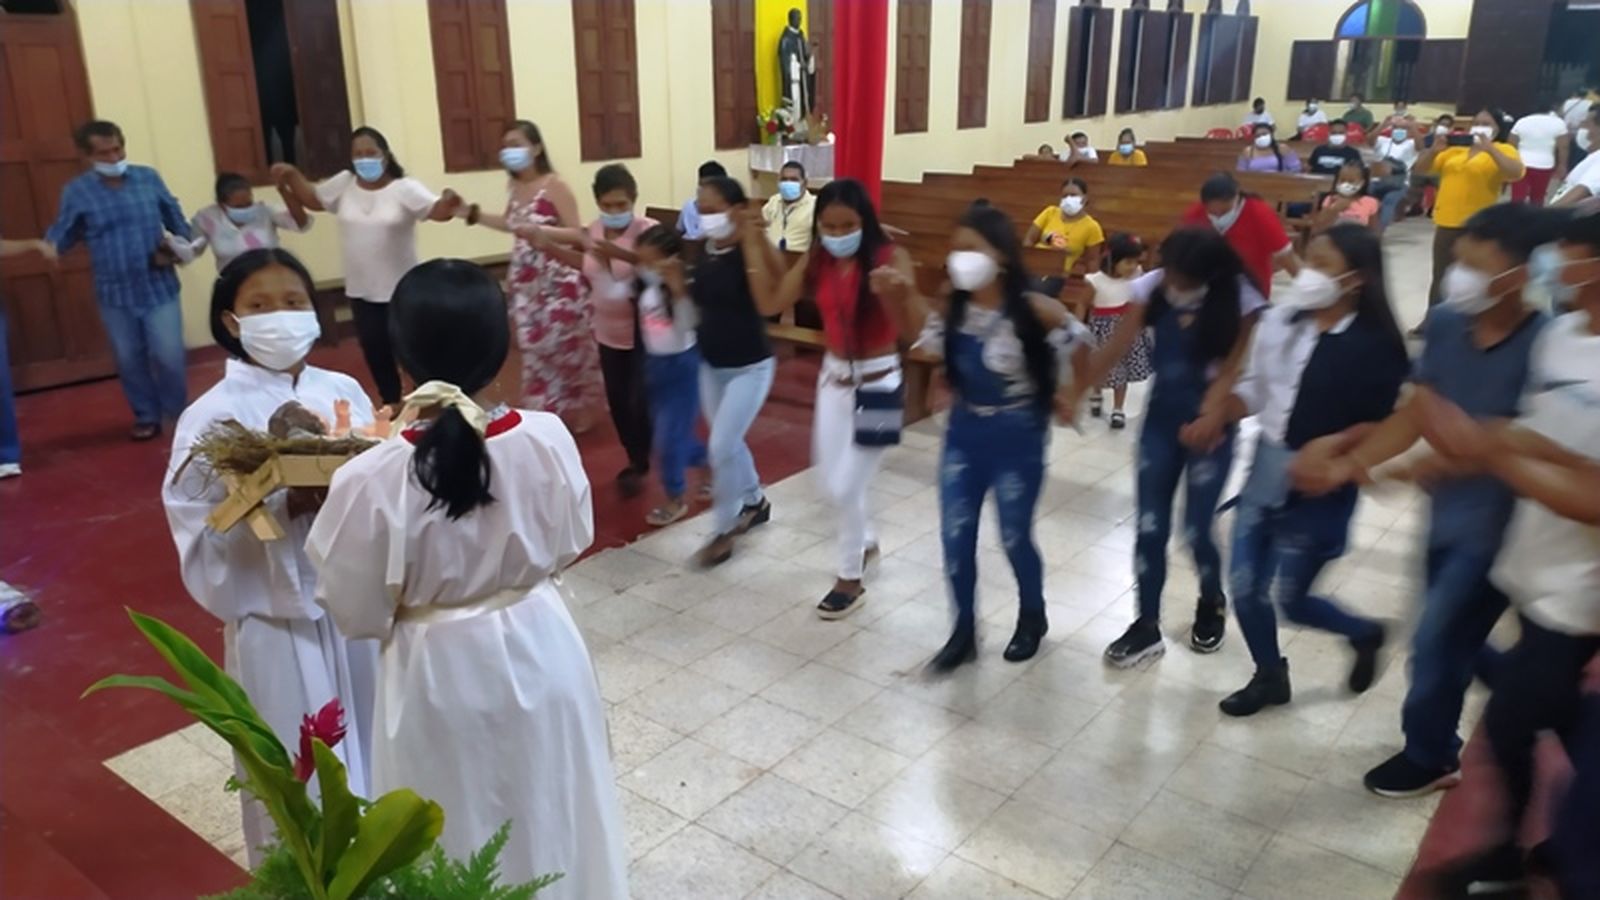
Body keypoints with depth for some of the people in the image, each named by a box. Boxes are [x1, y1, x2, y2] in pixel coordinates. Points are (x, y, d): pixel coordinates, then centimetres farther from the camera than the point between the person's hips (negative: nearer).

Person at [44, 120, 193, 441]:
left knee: (168, 356, -2)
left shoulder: (148, 177, 0)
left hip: (159, 287, -1)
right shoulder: (75, 192, -3)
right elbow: (60, 237, 1)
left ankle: (177, 414, 20)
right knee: (129, 360, 11)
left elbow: (176, 219, 9)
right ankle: (146, 416, 28)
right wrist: (45, 249, -20)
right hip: (114, 293, 1)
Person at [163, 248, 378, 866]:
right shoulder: (213, 417, -10)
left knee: (373, 756, 18)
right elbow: (203, 535, -14)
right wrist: (287, 507, -27)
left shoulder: (344, 392, 1)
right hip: (279, 618, -4)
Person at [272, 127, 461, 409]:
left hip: (401, 290, -5)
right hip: (361, 290, 5)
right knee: (374, 350, 16)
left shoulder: (405, 188, -13)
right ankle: (391, 401, 35)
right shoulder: (344, 184, 1)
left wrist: (448, 205, -49)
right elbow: (312, 199, 16)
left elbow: (436, 210, -26)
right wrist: (291, 175, 0)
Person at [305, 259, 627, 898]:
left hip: (440, 674, -2)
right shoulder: (549, 439, -18)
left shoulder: (371, 480, -25)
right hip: (541, 653, 3)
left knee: (460, 848, 23)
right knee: (549, 824, 27)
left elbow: (357, 613, -13)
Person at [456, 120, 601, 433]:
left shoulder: (555, 186, -13)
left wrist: (541, 231, -28)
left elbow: (578, 235, -15)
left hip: (557, 284, -7)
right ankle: (543, 416, 24)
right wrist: (473, 214, 15)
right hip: (526, 283, 7)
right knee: (534, 350, 10)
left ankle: (570, 416, 19)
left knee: (562, 350, 1)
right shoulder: (515, 188, 7)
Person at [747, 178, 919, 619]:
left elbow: (911, 331, -26)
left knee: (846, 487, -1)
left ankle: (851, 579, 22)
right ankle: (866, 538, 46)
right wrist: (753, 243, -9)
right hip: (834, 379, 6)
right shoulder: (817, 261, -3)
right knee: (829, 485, 15)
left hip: (878, 384, -5)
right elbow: (769, 303, -6)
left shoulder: (890, 258, -18)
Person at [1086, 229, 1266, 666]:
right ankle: (1146, 626, 20)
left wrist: (1211, 418, -30)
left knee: (1196, 530, 2)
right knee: (1149, 528, 5)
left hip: (1208, 427, -3)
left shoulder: (1239, 301, -16)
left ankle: (1212, 605, 34)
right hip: (1160, 420, 3)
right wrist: (1074, 391, -15)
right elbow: (1115, 348, -8)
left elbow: (1233, 368, -16)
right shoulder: (1150, 288, -9)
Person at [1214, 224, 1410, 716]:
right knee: (1244, 586, 10)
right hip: (1264, 472, 5)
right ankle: (1269, 677, 36)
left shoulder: (1375, 346, -15)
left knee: (1289, 598, 7)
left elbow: (1377, 429, -12)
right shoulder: (1281, 320, -2)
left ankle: (1364, 633, 40)